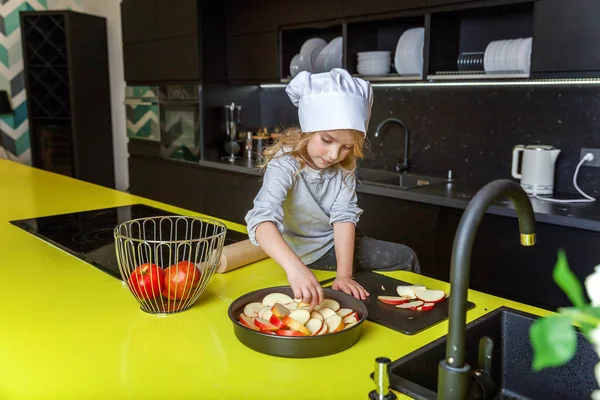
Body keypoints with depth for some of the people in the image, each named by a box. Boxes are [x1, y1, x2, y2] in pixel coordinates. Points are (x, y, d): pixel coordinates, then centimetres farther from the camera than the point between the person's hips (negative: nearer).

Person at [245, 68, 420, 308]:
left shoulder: (344, 166, -12)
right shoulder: (284, 164, -29)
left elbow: (344, 217, -20)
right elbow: (263, 221, -44)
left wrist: (344, 274, -33)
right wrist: (295, 267, -61)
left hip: (333, 245, 6)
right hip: (295, 252, -5)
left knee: (405, 258, 6)